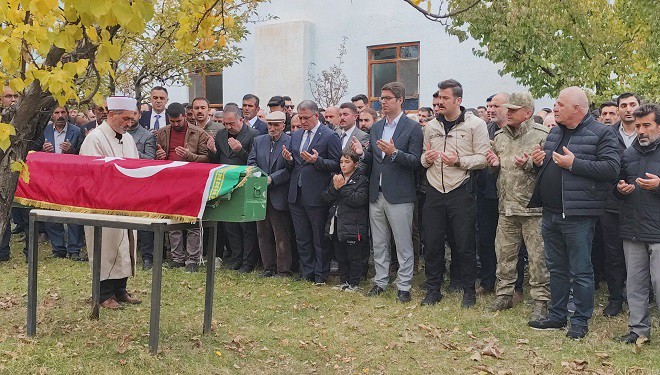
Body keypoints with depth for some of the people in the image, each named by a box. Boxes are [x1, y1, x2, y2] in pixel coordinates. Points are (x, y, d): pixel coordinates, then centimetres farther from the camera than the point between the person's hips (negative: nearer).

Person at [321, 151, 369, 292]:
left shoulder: (361, 180, -4)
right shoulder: (336, 178, 14)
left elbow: (358, 200, -17)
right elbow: (325, 198, 7)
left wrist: (343, 187, -15)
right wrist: (334, 187, -10)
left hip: (353, 226, -6)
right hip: (337, 224, 6)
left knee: (354, 256, 2)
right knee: (341, 256, 14)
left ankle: (353, 283, 14)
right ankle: (343, 281, 26)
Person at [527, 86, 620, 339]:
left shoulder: (601, 133, -8)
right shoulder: (555, 132, 15)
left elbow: (611, 167, -19)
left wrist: (574, 163, -21)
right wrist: (539, 161, 5)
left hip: (577, 215, -7)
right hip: (550, 212, 8)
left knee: (580, 272, 2)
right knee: (556, 269, 16)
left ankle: (580, 322, 13)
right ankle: (557, 316, 28)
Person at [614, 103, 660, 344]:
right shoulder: (628, 154, 13)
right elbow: (617, 184, 24)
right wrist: (620, 189, 2)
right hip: (632, 230, 5)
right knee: (634, 283, 10)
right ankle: (639, 329, 21)